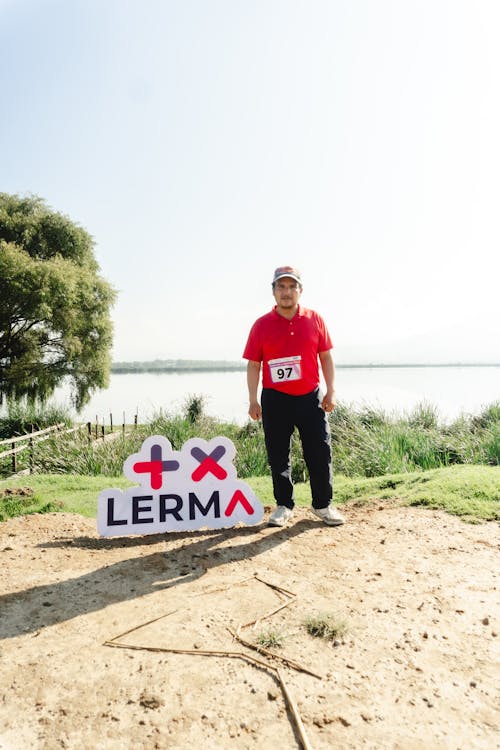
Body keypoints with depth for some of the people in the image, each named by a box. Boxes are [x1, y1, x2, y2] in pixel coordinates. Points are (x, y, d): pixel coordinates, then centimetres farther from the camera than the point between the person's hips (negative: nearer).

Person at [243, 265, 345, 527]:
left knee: (320, 453, 5)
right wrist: (253, 400, -3)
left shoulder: (314, 319, 3)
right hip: (275, 400, 0)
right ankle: (284, 505, 23)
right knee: (278, 456, 7)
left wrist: (331, 391, 1)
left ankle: (323, 504, 22)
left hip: (310, 397, 1)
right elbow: (253, 364, 2)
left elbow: (326, 357, 6)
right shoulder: (261, 325, 0)